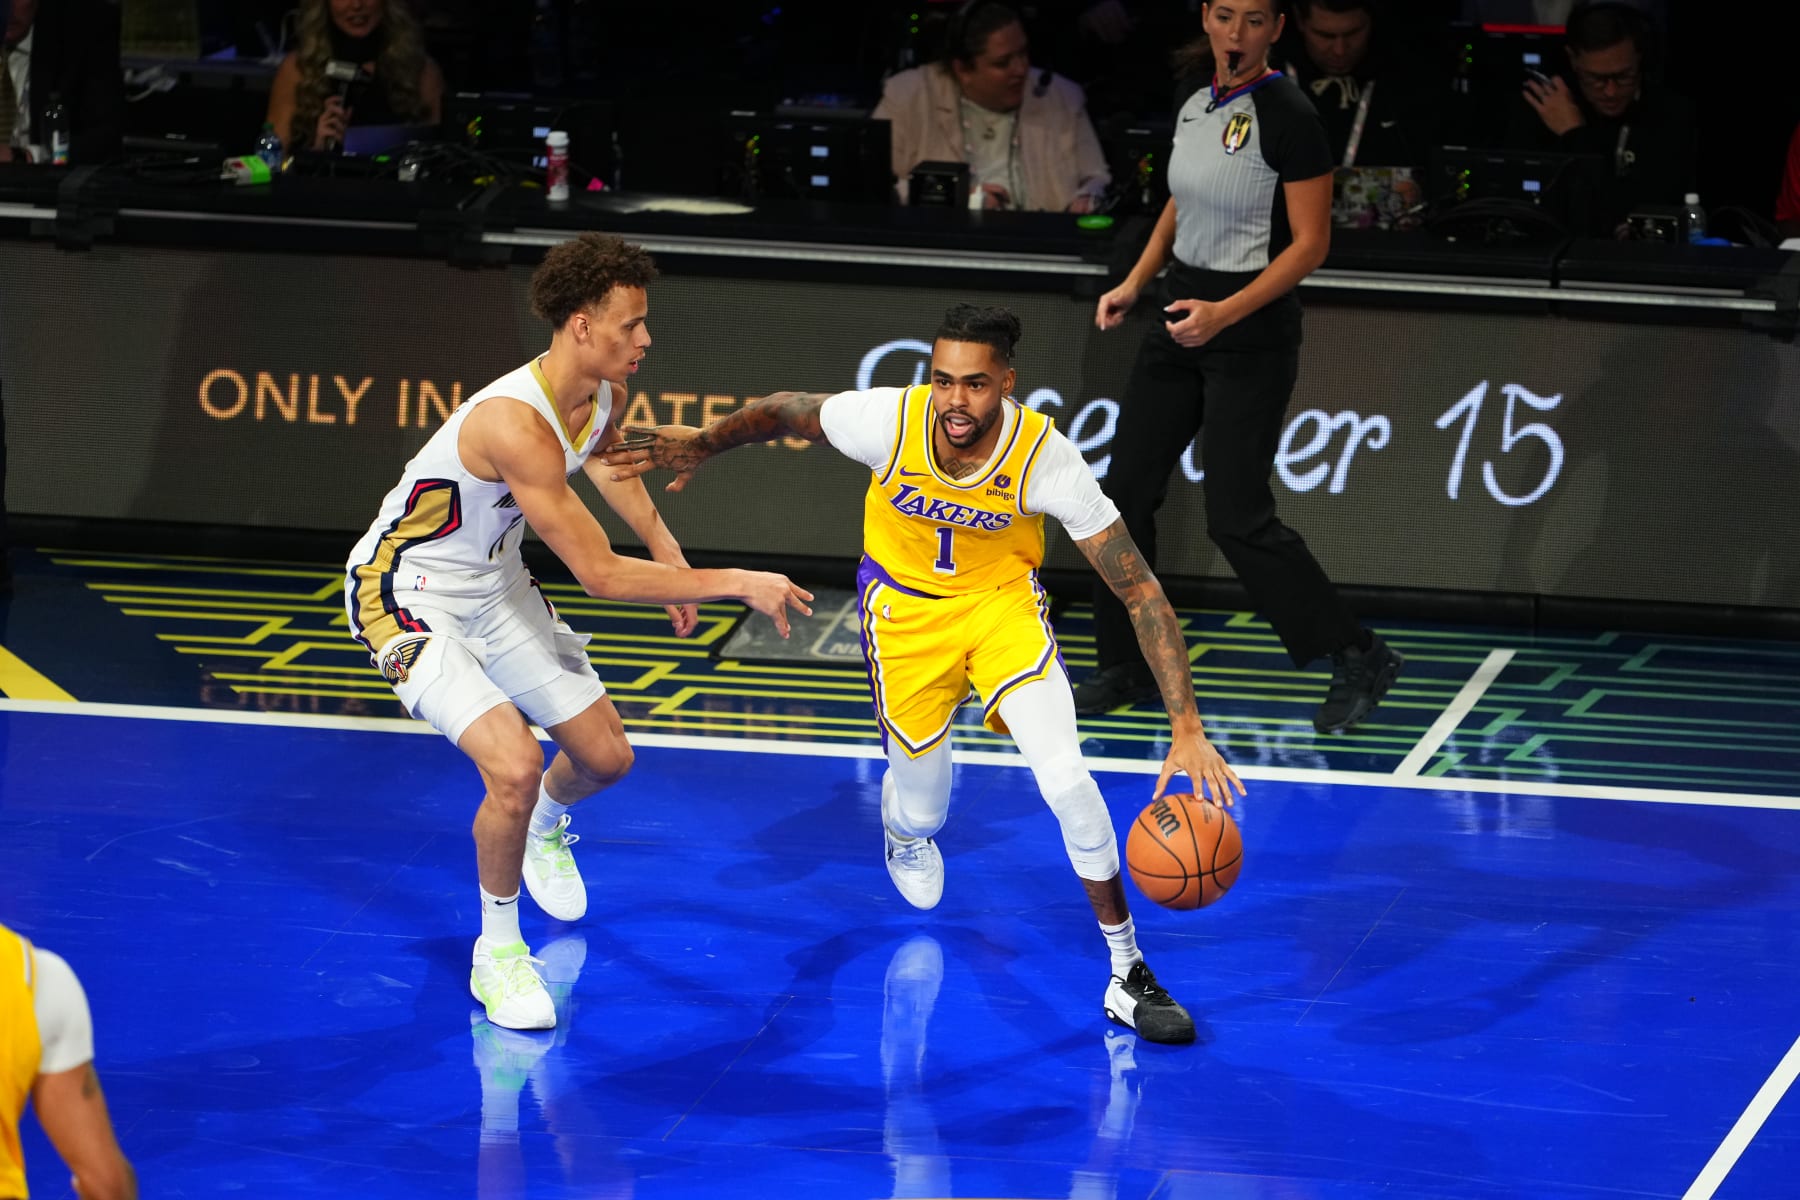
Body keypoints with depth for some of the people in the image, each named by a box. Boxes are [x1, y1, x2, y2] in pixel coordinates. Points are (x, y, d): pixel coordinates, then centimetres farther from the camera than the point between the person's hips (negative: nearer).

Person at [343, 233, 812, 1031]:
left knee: (605, 757, 13)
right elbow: (600, 575, -33)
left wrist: (666, 549, 22)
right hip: (409, 597, -9)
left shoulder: (597, 393, -9)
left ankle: (546, 827, 50)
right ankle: (497, 951, -2)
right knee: (514, 767, -25)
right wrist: (737, 585, -29)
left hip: (494, 587, 9)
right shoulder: (516, 424, -37)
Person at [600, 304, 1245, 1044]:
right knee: (921, 815, 9)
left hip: (1002, 599, -1)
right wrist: (705, 443, -21)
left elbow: (1141, 592, -27)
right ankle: (901, 830, 52)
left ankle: (1127, 974, -2)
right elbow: (786, 412, -5)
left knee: (1066, 780, -19)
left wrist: (1186, 727, -33)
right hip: (905, 605, 1)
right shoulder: (889, 420, -29)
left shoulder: (1044, 457, -31)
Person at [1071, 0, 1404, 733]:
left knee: (1237, 517, -9)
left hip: (1252, 333, -7)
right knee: (1126, 491, 7)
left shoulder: (1287, 116, -16)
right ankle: (1129, 668, 20)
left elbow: (1310, 244, -15)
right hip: (1181, 318, 7)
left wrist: (1224, 313, -23)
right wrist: (1136, 282, 8)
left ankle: (1359, 660, 4)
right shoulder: (1194, 96, 6)